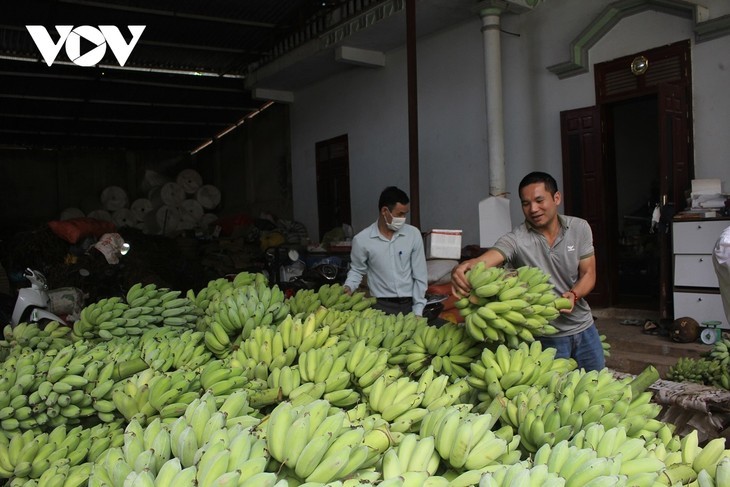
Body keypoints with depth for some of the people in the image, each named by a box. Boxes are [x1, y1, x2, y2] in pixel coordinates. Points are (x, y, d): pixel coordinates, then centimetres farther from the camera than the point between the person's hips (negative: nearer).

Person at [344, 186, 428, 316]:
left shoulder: (413, 234, -2)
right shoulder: (362, 240, -6)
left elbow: (420, 275, 2)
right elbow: (357, 270, 11)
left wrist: (418, 311, -1)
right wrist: (348, 287, -8)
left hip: (409, 305, 1)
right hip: (380, 306, -1)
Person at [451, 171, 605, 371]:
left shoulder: (580, 228, -5)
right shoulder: (515, 240, -18)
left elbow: (588, 274, -2)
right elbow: (484, 260, -36)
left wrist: (574, 294, -24)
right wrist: (462, 268, -59)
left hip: (584, 327, 4)